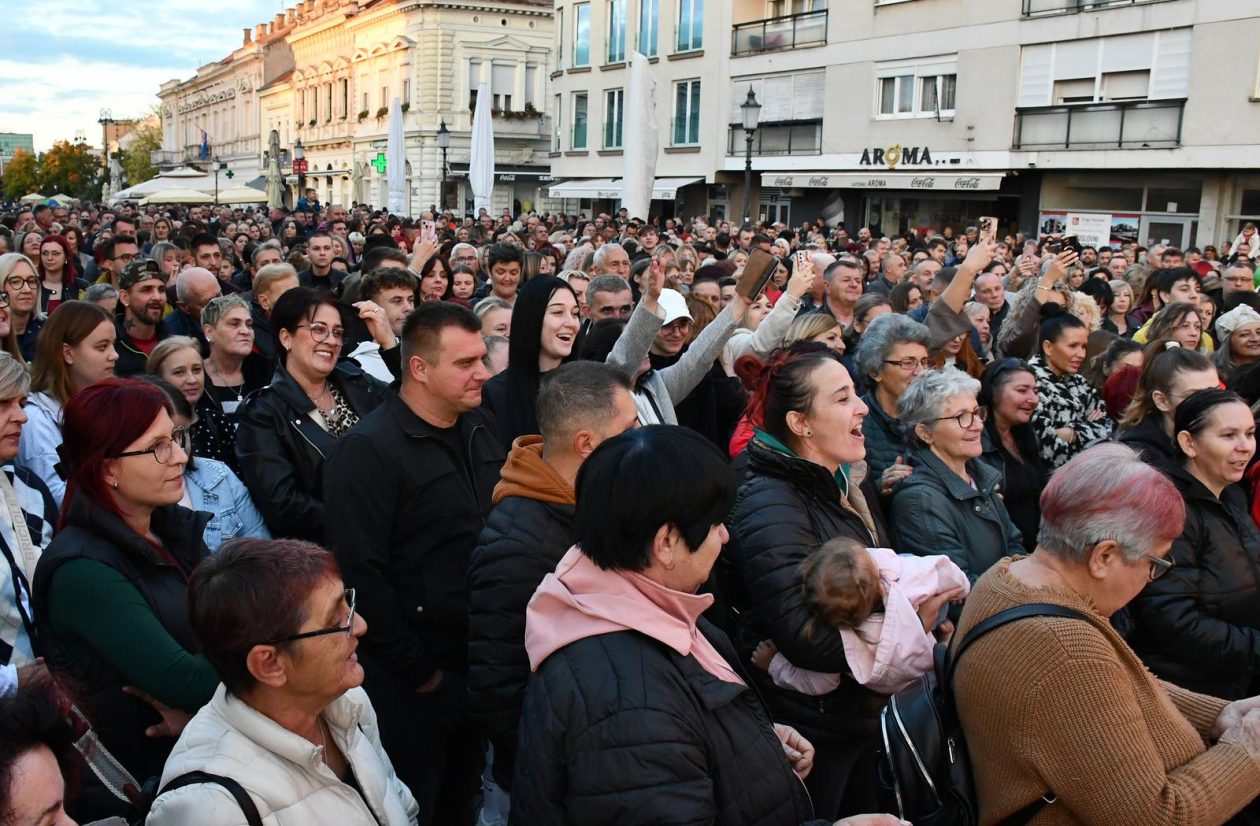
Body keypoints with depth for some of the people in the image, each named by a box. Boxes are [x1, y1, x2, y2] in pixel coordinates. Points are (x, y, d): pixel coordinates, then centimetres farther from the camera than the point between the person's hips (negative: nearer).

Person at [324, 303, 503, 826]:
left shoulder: (480, 428, 5)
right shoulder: (368, 449, -16)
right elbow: (361, 572, -20)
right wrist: (416, 670, -17)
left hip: (482, 660, 6)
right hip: (415, 677, -6)